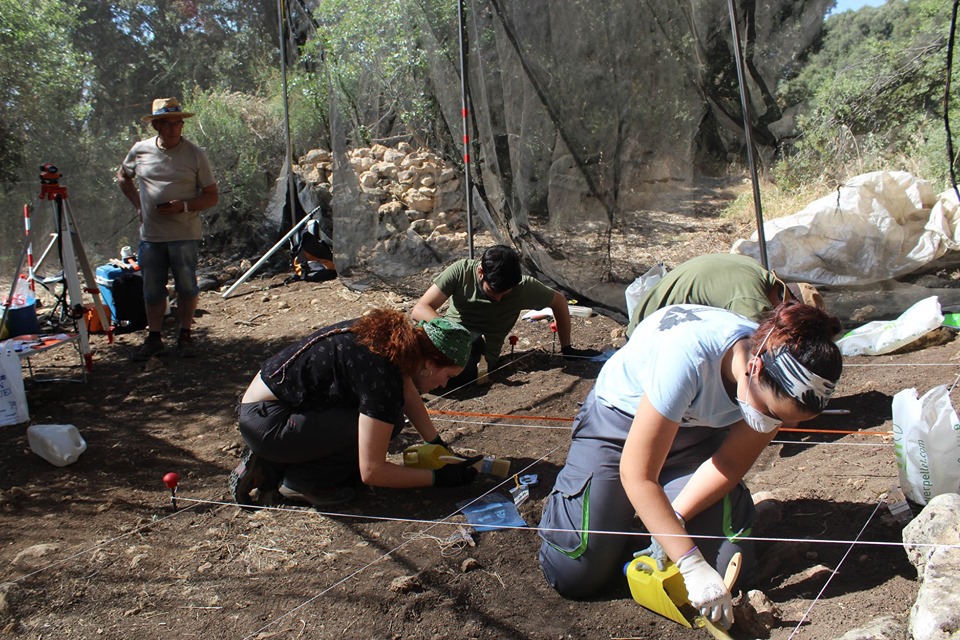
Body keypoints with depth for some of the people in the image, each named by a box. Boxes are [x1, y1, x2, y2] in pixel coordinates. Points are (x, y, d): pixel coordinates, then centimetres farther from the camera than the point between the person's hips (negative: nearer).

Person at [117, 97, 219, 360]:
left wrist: (184, 206, -18)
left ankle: (185, 336, 21)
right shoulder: (140, 150, 3)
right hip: (150, 235, 2)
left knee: (187, 288, 5)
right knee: (152, 291, 9)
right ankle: (154, 338, 22)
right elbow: (123, 176, 23)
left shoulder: (195, 154, -4)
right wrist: (138, 204, 10)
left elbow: (212, 196, -3)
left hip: (185, 235, -2)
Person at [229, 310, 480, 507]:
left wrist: (438, 444, 14)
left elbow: (407, 393, 18)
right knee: (387, 423, -16)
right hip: (265, 423, -9)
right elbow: (371, 472, -24)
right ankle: (302, 480, -2)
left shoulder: (389, 334, -1)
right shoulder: (381, 374, -26)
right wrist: (438, 477, -14)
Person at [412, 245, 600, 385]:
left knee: (462, 371, -38)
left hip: (481, 354, 0)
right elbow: (420, 309, -14)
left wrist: (566, 348, 13)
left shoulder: (524, 287, -9)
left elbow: (559, 302, 9)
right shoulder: (461, 270, -10)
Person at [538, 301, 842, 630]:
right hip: (620, 420, -4)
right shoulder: (688, 356, -41)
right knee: (575, 576, -8)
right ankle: (565, 495, 23)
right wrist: (692, 565, -31)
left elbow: (730, 464, -10)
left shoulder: (778, 368, -24)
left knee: (728, 565, -7)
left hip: (696, 426, 4)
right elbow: (637, 474, -33)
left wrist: (673, 521, -20)